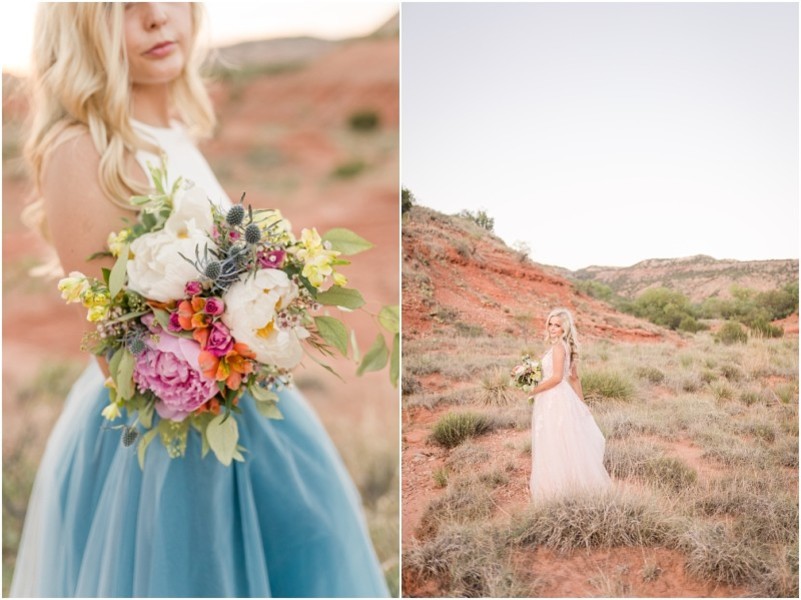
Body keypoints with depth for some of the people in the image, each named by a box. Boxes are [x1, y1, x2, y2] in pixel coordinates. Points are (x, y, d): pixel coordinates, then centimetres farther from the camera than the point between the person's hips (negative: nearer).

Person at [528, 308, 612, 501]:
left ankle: (557, 486, 4)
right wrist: (581, 402, 20)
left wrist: (534, 390, -12)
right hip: (558, 399, 9)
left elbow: (557, 377, -22)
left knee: (556, 446, -2)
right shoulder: (567, 347, 13)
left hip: (555, 400, -9)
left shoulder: (558, 346, -15)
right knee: (565, 446, 15)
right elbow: (574, 378, 16)